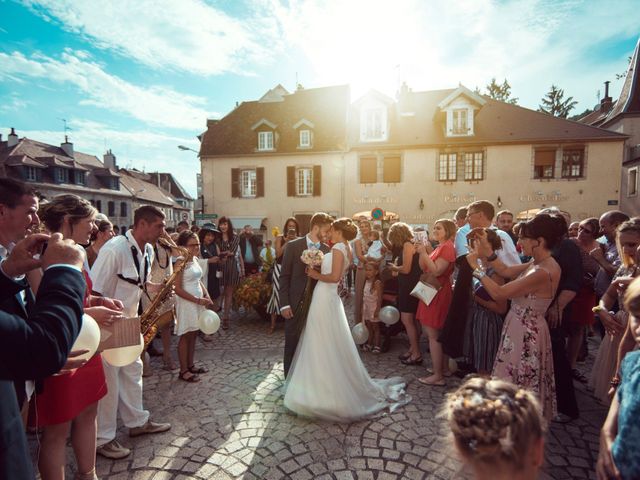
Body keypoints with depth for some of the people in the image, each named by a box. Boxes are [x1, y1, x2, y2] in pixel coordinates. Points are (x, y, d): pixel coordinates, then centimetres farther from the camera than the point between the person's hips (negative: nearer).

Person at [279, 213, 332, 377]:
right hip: (296, 303, -3)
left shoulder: (327, 249, 5)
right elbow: (284, 276, -5)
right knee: (292, 342, 9)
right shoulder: (293, 246, -5)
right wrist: (284, 304, -9)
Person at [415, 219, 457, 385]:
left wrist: (424, 253, -21)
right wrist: (423, 251, 0)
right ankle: (445, 367, 29)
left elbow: (436, 271, -23)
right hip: (432, 292, 10)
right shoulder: (440, 247, 15)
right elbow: (423, 267, 12)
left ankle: (438, 376, 1)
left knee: (433, 335, -6)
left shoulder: (448, 247, -14)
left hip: (438, 294, -10)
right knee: (439, 333, 17)